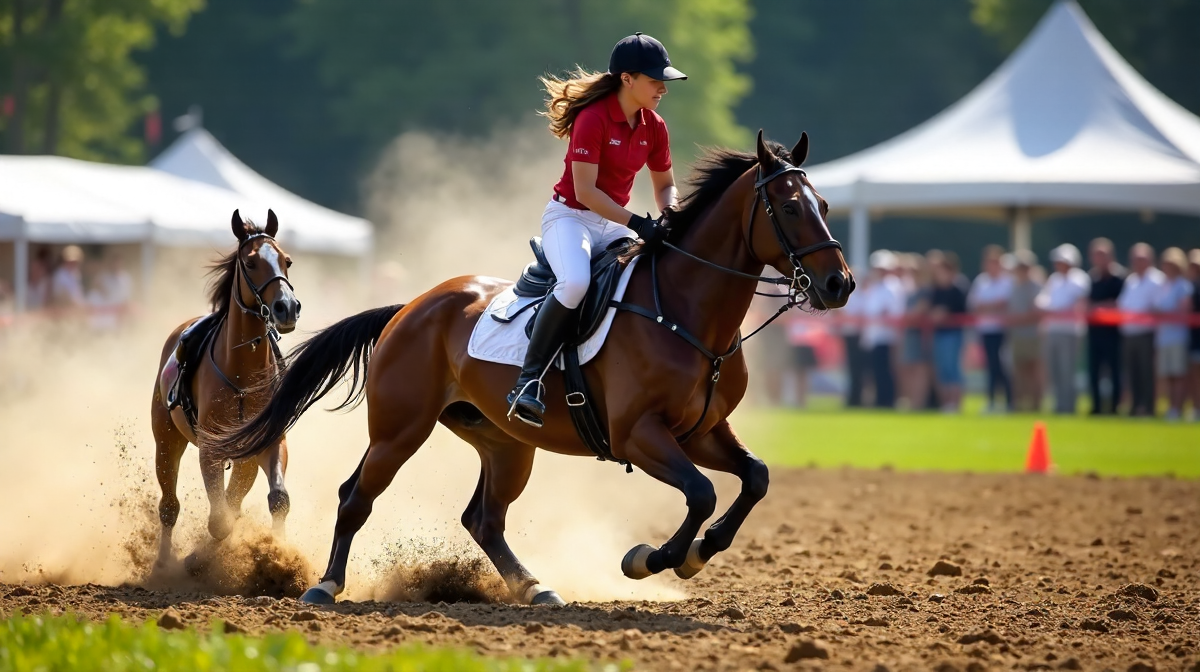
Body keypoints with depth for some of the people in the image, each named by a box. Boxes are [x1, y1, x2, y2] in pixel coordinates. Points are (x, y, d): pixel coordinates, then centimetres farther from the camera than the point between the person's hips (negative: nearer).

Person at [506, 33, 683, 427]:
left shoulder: (654, 128, 4)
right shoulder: (594, 118, -18)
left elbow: (664, 186, 15)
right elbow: (585, 191, -23)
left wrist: (669, 215, -9)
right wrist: (638, 224, -28)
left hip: (613, 224, 8)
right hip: (570, 216, -8)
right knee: (575, 282, -35)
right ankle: (528, 380, -29)